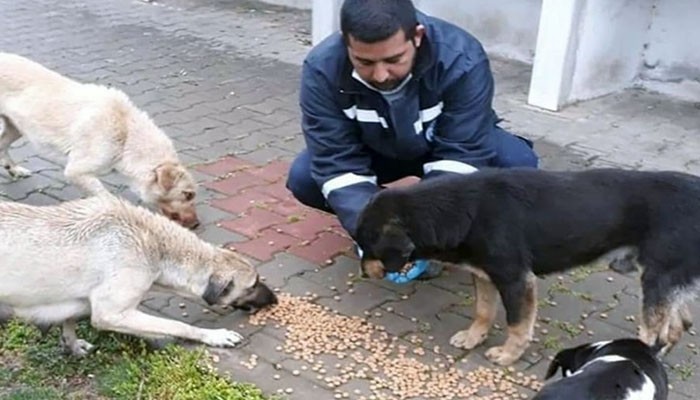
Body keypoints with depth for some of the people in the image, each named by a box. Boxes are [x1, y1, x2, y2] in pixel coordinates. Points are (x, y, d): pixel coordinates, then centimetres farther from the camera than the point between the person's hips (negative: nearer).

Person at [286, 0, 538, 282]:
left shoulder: (461, 60, -34)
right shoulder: (322, 69, -30)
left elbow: (461, 156, -33)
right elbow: (336, 163, -31)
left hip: (449, 149, -1)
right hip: (376, 153, 1)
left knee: (518, 163, -30)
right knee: (303, 179, -25)